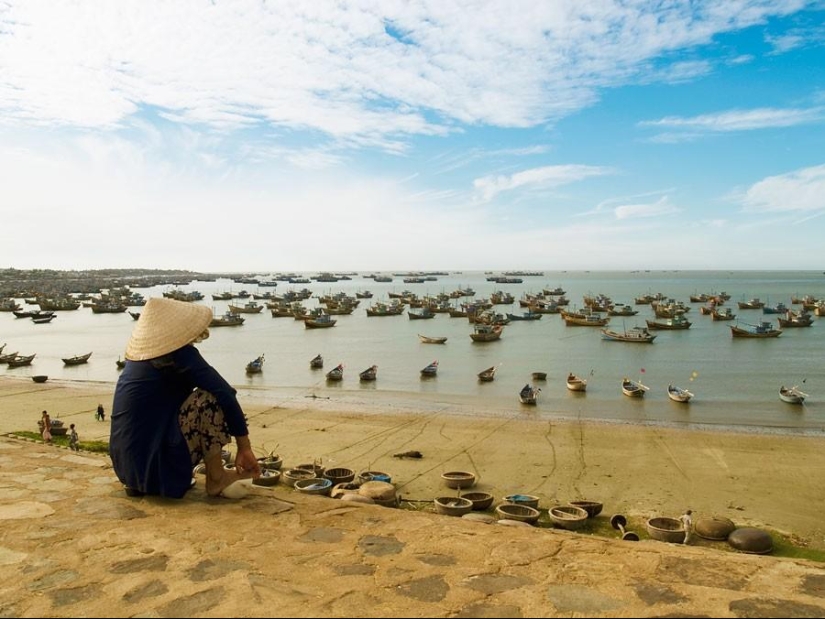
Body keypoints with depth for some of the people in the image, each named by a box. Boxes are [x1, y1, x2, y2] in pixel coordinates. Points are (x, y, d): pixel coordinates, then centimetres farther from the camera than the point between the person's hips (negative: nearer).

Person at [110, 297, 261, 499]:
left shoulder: (139, 355, 11)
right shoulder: (179, 353, -12)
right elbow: (226, 394, -17)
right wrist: (245, 448, -11)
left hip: (126, 465, 8)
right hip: (155, 465, -8)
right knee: (209, 398, -9)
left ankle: (140, 483, 15)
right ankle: (216, 479, 1)